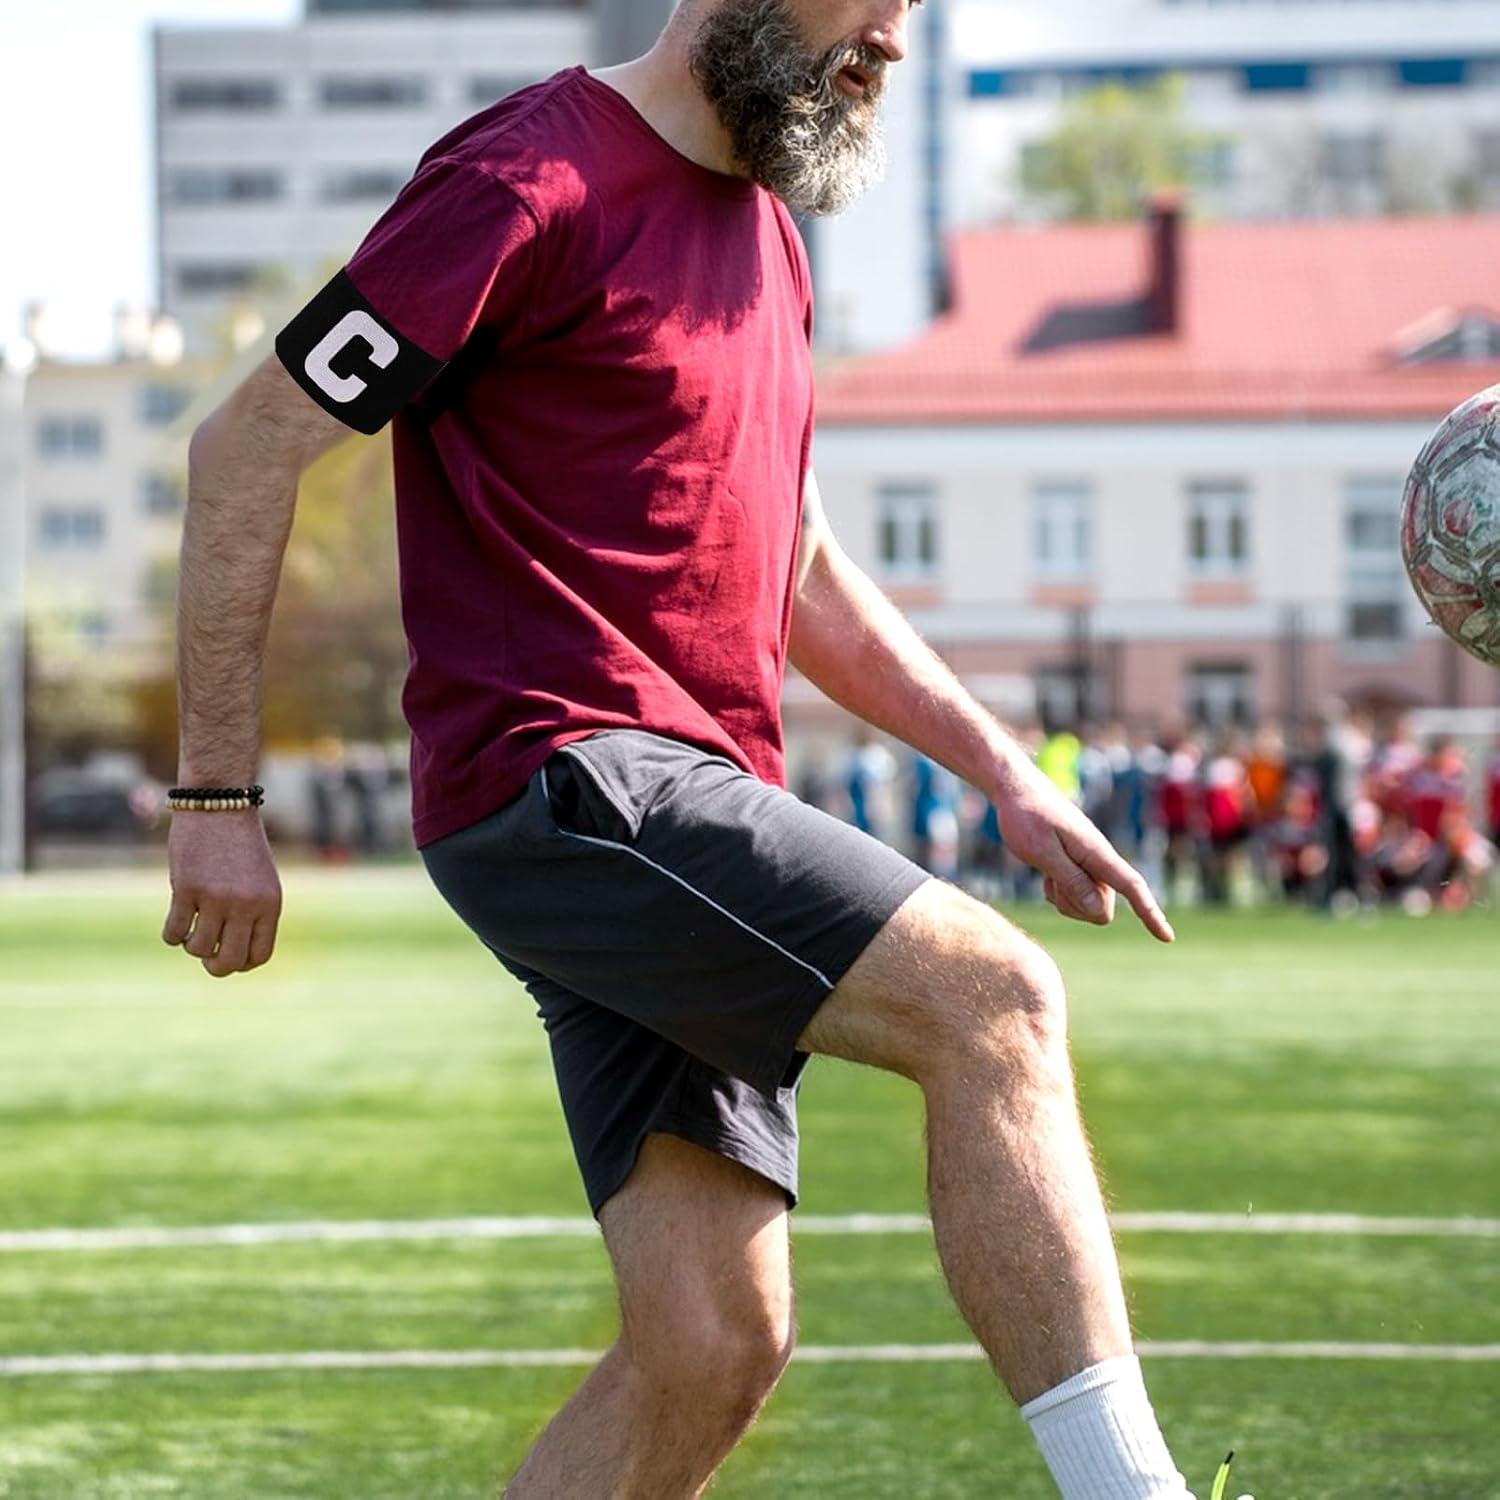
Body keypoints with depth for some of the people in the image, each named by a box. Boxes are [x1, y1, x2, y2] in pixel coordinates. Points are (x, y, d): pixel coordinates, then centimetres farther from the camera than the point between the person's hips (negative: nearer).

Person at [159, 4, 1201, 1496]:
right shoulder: (535, 183, -7)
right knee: (994, 1003, -23)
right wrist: (216, 797, -6)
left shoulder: (762, 229, 21)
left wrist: (1007, 775, 18)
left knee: (713, 1348, -2)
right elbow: (244, 449, -5)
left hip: (692, 811, 9)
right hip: (566, 780, -9)